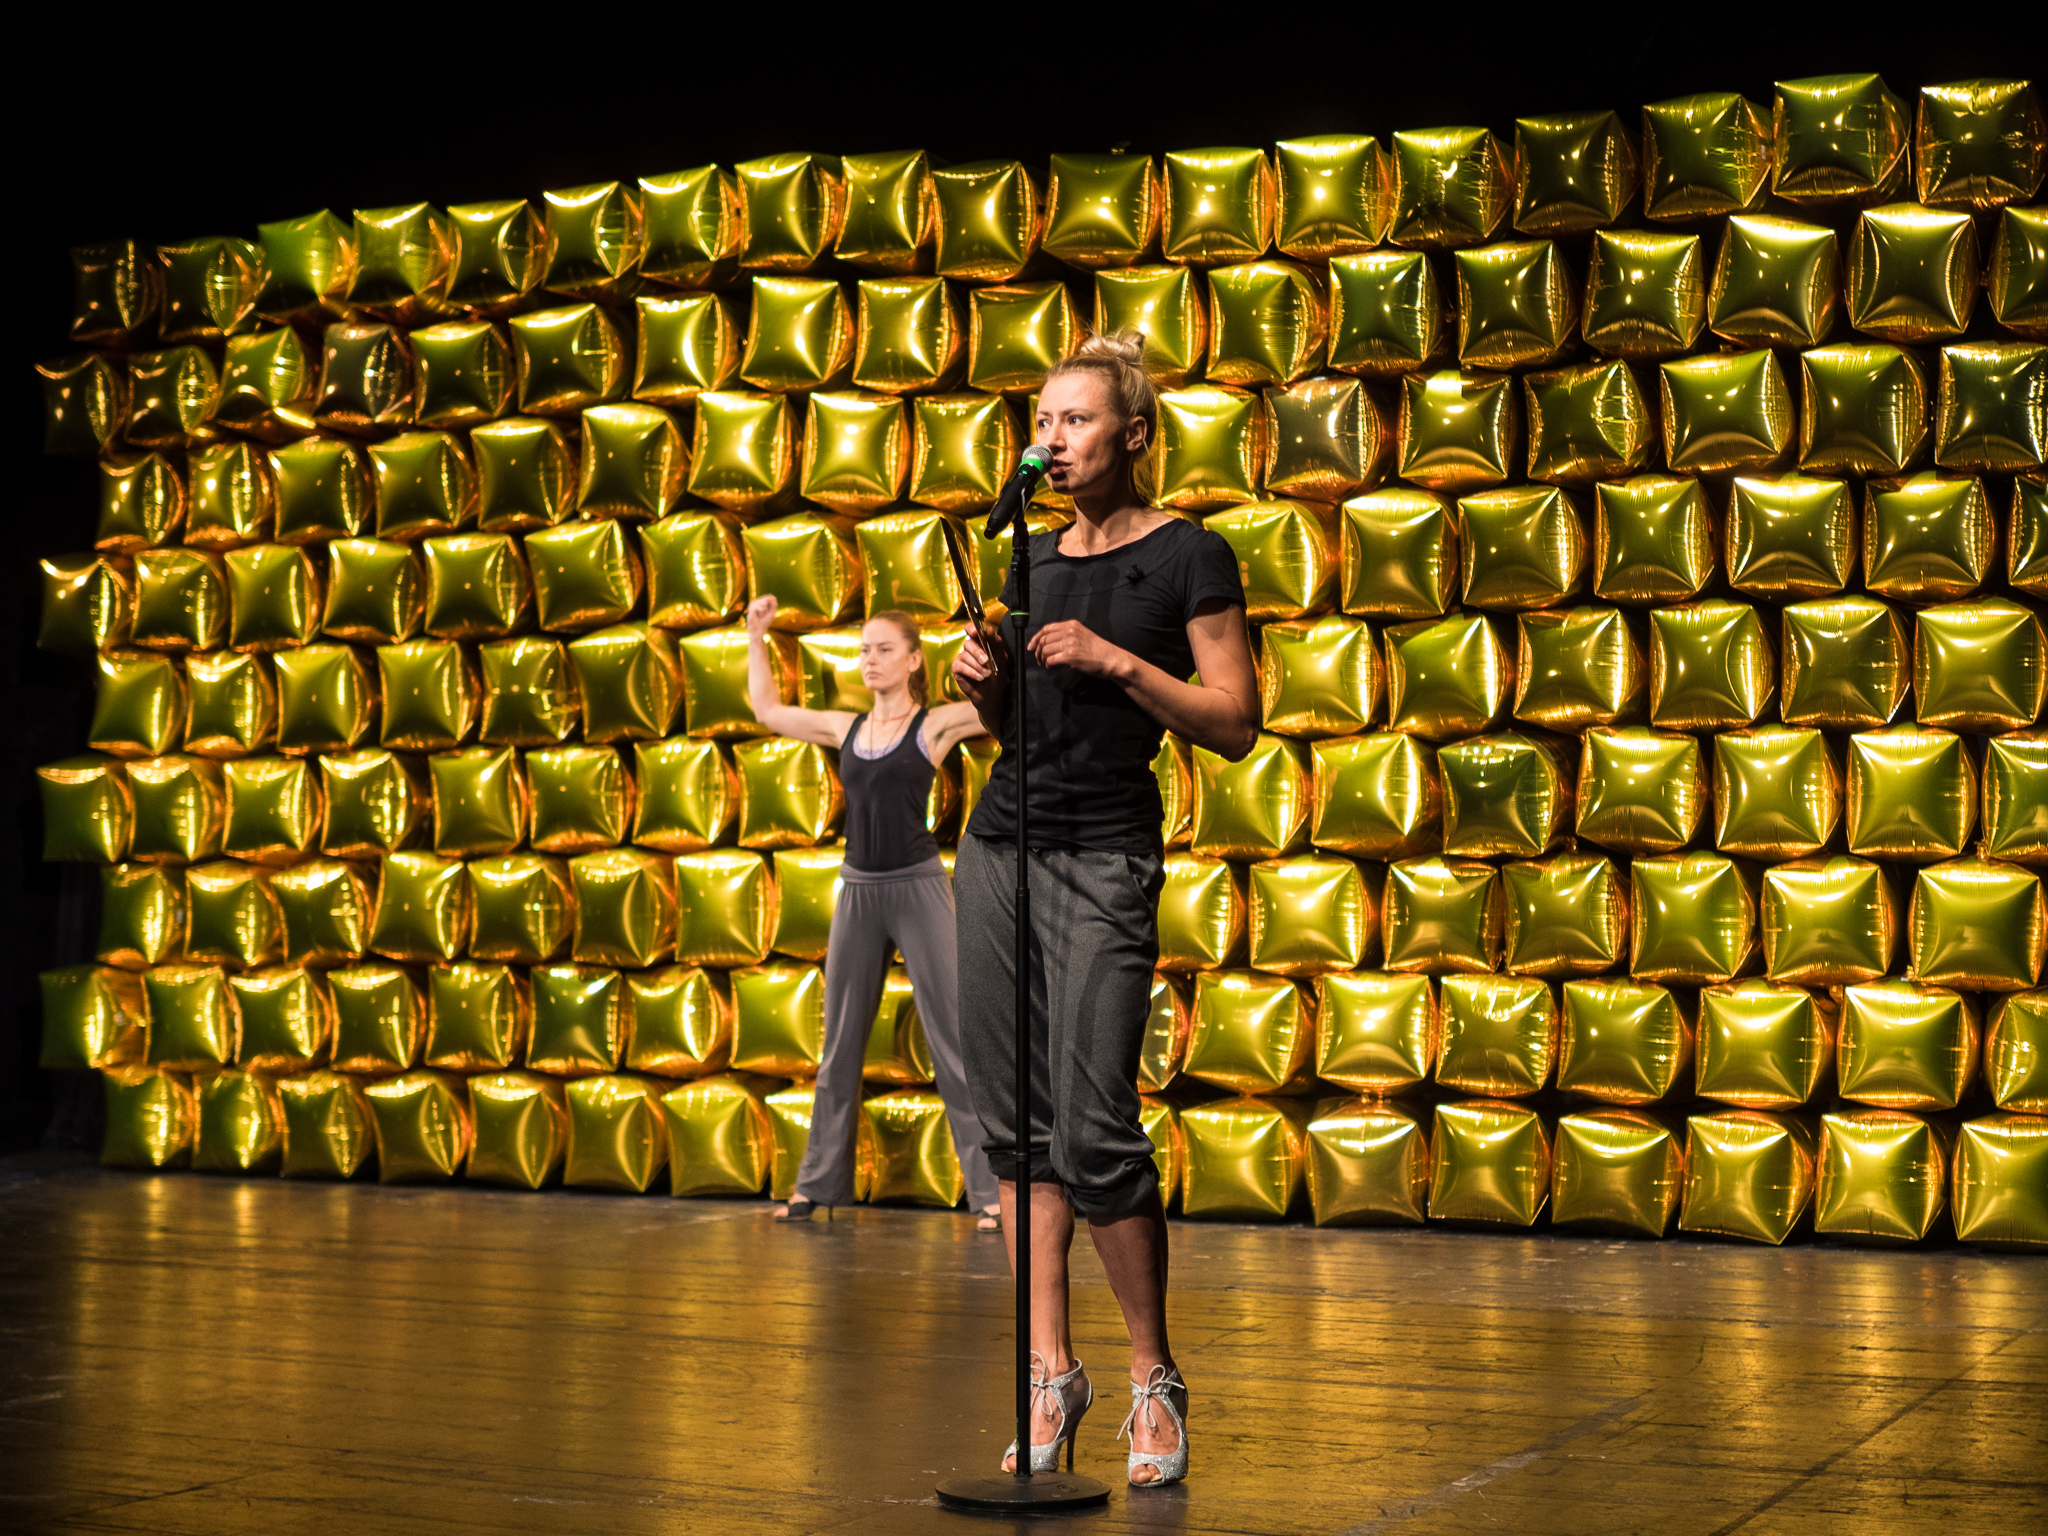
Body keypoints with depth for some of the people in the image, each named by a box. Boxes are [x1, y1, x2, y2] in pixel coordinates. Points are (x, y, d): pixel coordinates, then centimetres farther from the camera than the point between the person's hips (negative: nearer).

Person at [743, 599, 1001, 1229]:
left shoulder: (935, 725, -2)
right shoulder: (845, 728, 11)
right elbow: (767, 710, 25)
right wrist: (756, 636, 23)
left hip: (918, 886, -5)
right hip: (858, 890, 5)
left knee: (953, 1040, -6)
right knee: (840, 1046, 11)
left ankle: (988, 1191, -4)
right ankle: (818, 1183, 20)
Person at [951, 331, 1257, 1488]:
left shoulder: (1188, 557, -1)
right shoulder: (1031, 559, 16)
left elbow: (1235, 723, -5)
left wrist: (1119, 661, -14)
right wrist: (985, 683, 3)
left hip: (1103, 857, -6)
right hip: (1000, 843, 6)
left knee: (1092, 1134, -10)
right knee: (1016, 1123, 3)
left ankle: (1155, 1379, 6)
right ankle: (1051, 1371, 10)